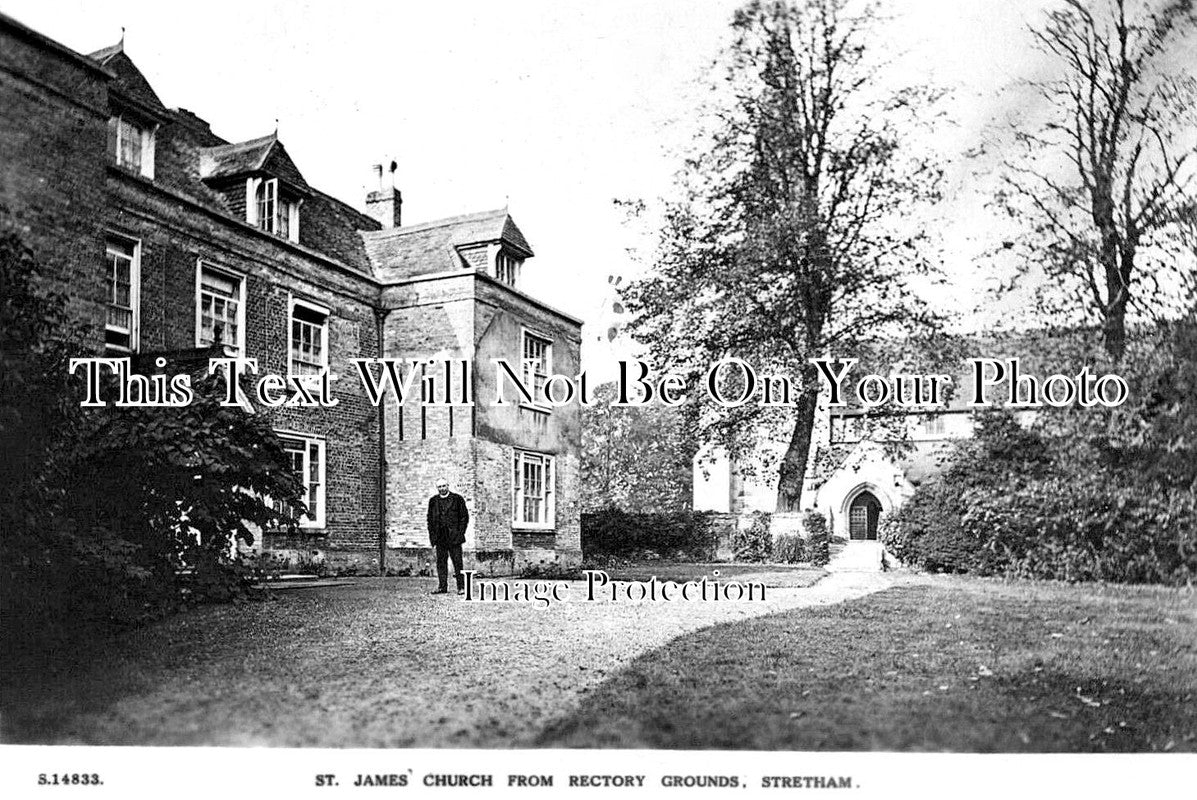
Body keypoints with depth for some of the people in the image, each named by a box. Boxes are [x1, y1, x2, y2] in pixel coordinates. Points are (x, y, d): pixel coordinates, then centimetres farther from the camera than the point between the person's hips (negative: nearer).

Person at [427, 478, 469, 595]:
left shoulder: (457, 499, 2)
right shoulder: (433, 501, 11)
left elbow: (464, 516, 3)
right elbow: (430, 518, 15)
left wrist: (460, 532, -4)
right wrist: (432, 535, 6)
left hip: (454, 537, -3)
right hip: (440, 538, 3)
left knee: (457, 562, -2)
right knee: (441, 562, 4)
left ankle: (461, 587, 2)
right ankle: (442, 587, 8)